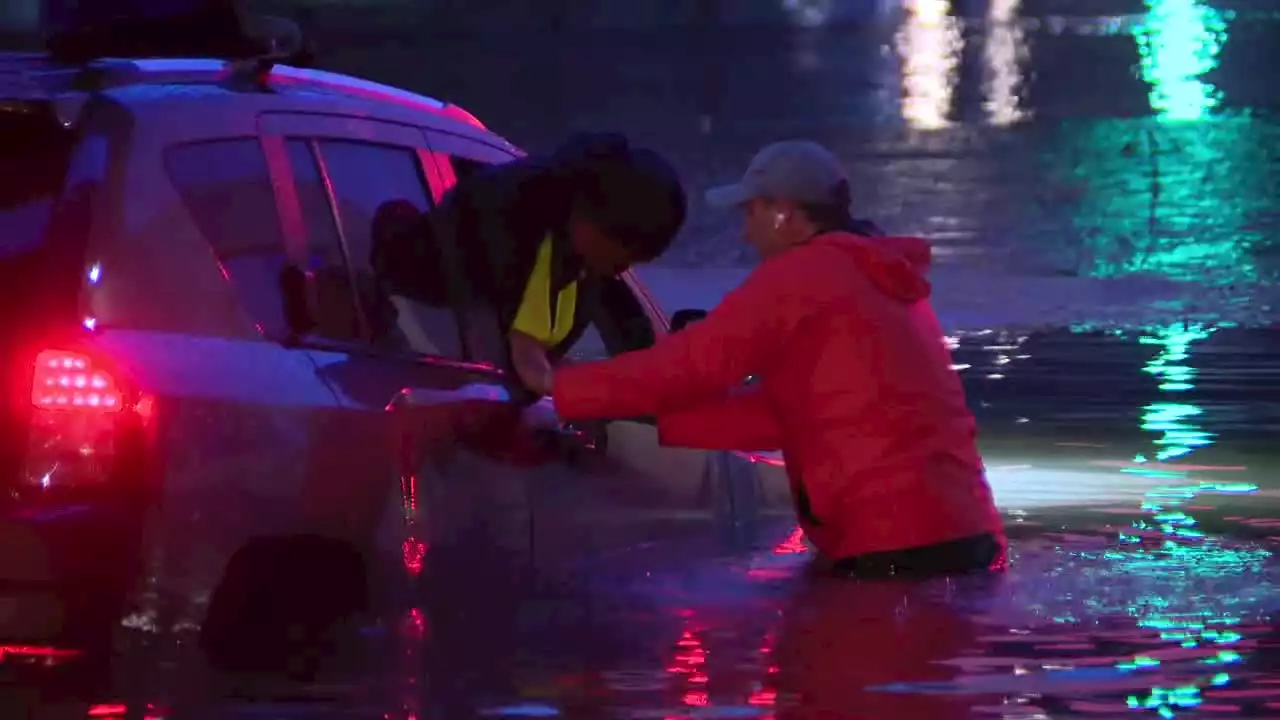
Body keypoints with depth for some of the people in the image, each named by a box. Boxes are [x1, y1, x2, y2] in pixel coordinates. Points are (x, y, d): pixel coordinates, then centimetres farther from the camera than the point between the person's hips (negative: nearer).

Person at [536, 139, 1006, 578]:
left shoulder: (802, 275, -5)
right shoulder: (883, 279, 23)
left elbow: (689, 365, -4)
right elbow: (780, 411, 21)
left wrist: (558, 386, 7)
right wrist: (652, 417, 20)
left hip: (898, 543, -9)